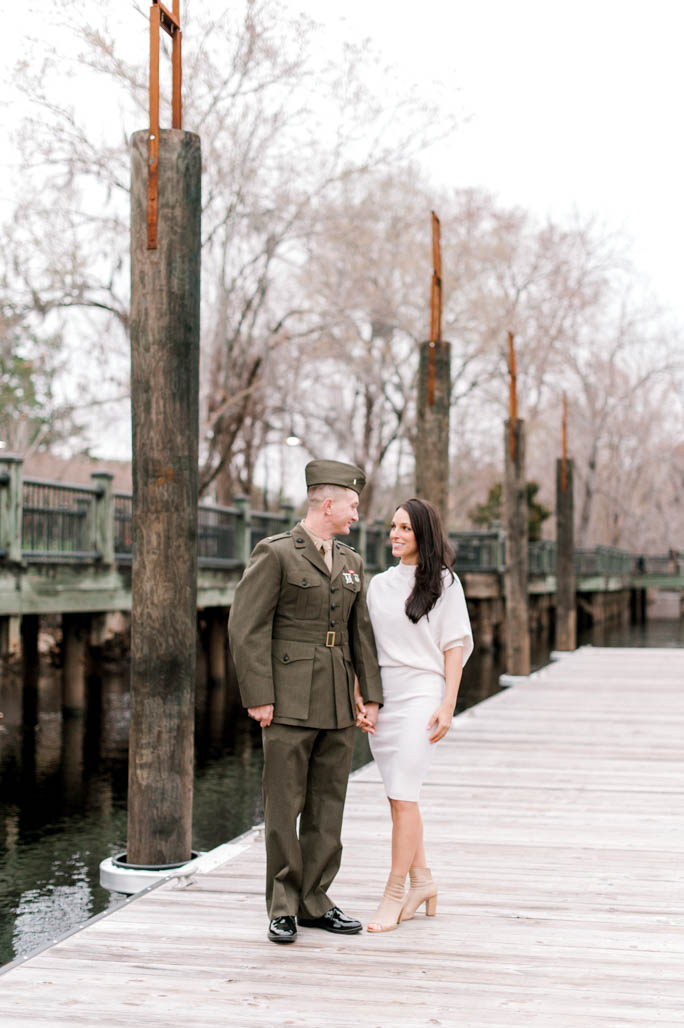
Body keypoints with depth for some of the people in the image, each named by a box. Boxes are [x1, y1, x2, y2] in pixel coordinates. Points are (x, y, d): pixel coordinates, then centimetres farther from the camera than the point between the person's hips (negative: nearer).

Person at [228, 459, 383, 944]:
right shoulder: (275, 554, -5)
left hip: (338, 703, 6)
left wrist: (371, 696, 8)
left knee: (328, 805, 8)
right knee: (284, 805, -1)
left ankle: (315, 901, 17)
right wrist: (258, 697, -14)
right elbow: (248, 627, -9)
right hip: (290, 701, -6)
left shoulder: (351, 562, 15)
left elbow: (361, 632, 15)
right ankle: (284, 907, 8)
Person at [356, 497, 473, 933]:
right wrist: (359, 697, 4)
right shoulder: (379, 584, 13)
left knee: (402, 796, -10)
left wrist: (447, 706, -10)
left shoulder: (444, 582, 0)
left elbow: (456, 647, -2)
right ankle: (422, 881, 23)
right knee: (401, 796, 10)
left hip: (421, 698, -5)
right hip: (382, 700, 5)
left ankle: (395, 894, -4)